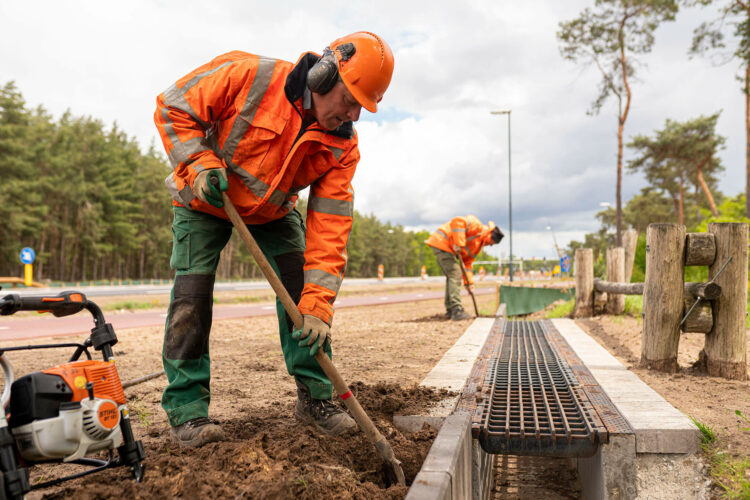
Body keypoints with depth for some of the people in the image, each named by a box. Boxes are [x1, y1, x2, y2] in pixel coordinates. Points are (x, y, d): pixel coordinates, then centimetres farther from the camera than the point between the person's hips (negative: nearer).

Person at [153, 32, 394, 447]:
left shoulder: (342, 147, -20)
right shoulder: (248, 77, -29)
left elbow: (329, 226, -24)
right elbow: (174, 107, -18)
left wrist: (317, 304, -29)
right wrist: (200, 164, -32)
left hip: (273, 211, 3)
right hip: (206, 202, -3)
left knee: (303, 290, -6)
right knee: (191, 295, -11)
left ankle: (314, 395, 8)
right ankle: (185, 407, 3)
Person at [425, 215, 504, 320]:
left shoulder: (479, 244, 19)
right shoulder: (477, 225, -10)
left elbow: (467, 263, 18)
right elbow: (458, 221, -27)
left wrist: (469, 282, 9)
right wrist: (458, 243, -29)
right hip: (440, 242, -11)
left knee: (451, 275, 14)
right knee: (455, 274, -15)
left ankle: (450, 310, 20)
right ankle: (457, 310, -18)